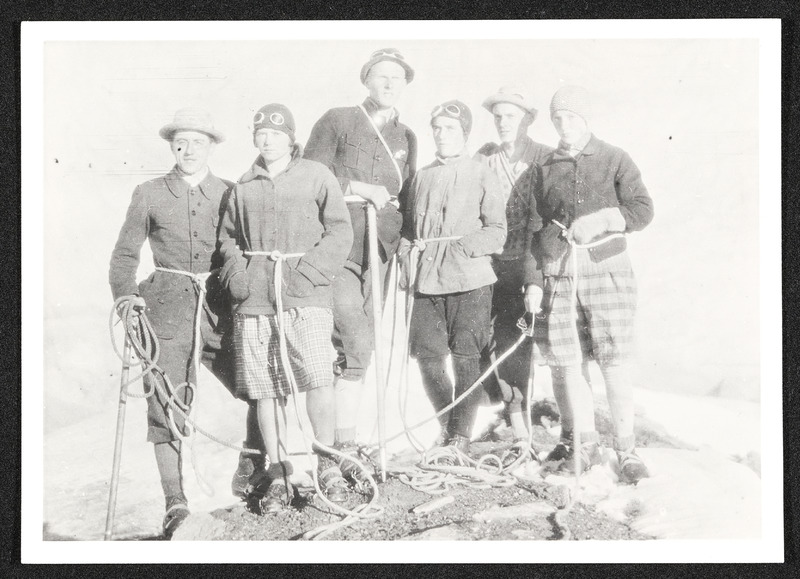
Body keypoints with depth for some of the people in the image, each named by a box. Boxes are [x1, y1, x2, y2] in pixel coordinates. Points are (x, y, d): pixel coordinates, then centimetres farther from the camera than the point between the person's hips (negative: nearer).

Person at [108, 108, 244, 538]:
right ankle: (175, 502, 1)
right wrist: (126, 295, -3)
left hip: (220, 306, 1)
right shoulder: (149, 195, 8)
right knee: (167, 402, -6)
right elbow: (125, 254, 12)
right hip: (168, 305, -1)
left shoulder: (229, 194, 9)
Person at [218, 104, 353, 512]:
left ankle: (326, 463, 2)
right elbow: (227, 237, 23)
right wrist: (236, 273, 4)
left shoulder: (316, 176, 6)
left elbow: (340, 231, 1)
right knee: (266, 387, 3)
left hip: (305, 295, -3)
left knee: (318, 378, -16)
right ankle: (278, 475, 13)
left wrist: (307, 271, -9)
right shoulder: (244, 186, 16)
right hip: (253, 297, 3)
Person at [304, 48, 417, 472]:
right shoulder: (336, 122, 3)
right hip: (338, 248, -5)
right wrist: (357, 188, -10)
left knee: (357, 347, 6)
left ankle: (336, 437, 16)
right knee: (355, 343, -16)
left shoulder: (405, 138, 18)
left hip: (380, 253, 5)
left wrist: (405, 244, 10)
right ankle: (344, 444, -9)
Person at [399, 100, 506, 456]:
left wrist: (460, 246, -14)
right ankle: (448, 425, 23)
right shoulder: (422, 177, 16)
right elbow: (408, 227, 21)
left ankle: (461, 436, 9)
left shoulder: (483, 177, 3)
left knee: (466, 359, -2)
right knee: (427, 357, 2)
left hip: (470, 281, -4)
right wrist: (406, 254, 2)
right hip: (427, 281, 4)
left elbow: (497, 232, -2)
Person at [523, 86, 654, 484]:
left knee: (615, 365, -5)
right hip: (557, 276, 3)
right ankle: (582, 444, 16)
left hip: (606, 271, -3)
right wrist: (534, 279, 9)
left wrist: (601, 219, -16)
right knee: (565, 364, 3)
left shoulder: (614, 160, 6)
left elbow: (643, 209, -2)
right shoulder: (545, 169, 15)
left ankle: (626, 450, 4)